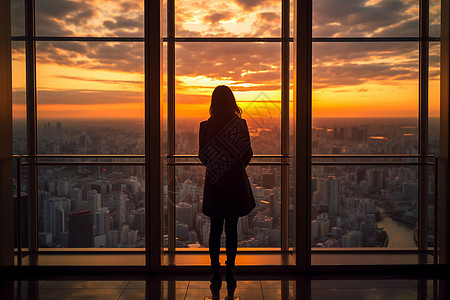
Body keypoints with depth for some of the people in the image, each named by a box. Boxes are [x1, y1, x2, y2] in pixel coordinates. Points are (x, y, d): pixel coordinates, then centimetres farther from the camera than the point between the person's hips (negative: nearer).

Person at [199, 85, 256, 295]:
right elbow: (248, 155, -3)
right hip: (236, 183, 0)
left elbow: (202, 156, -1)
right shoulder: (240, 125, -7)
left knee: (215, 230, 10)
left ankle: (216, 275, 12)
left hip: (214, 184, 0)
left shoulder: (205, 126, -6)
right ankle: (230, 274, 13)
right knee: (232, 230, 9)